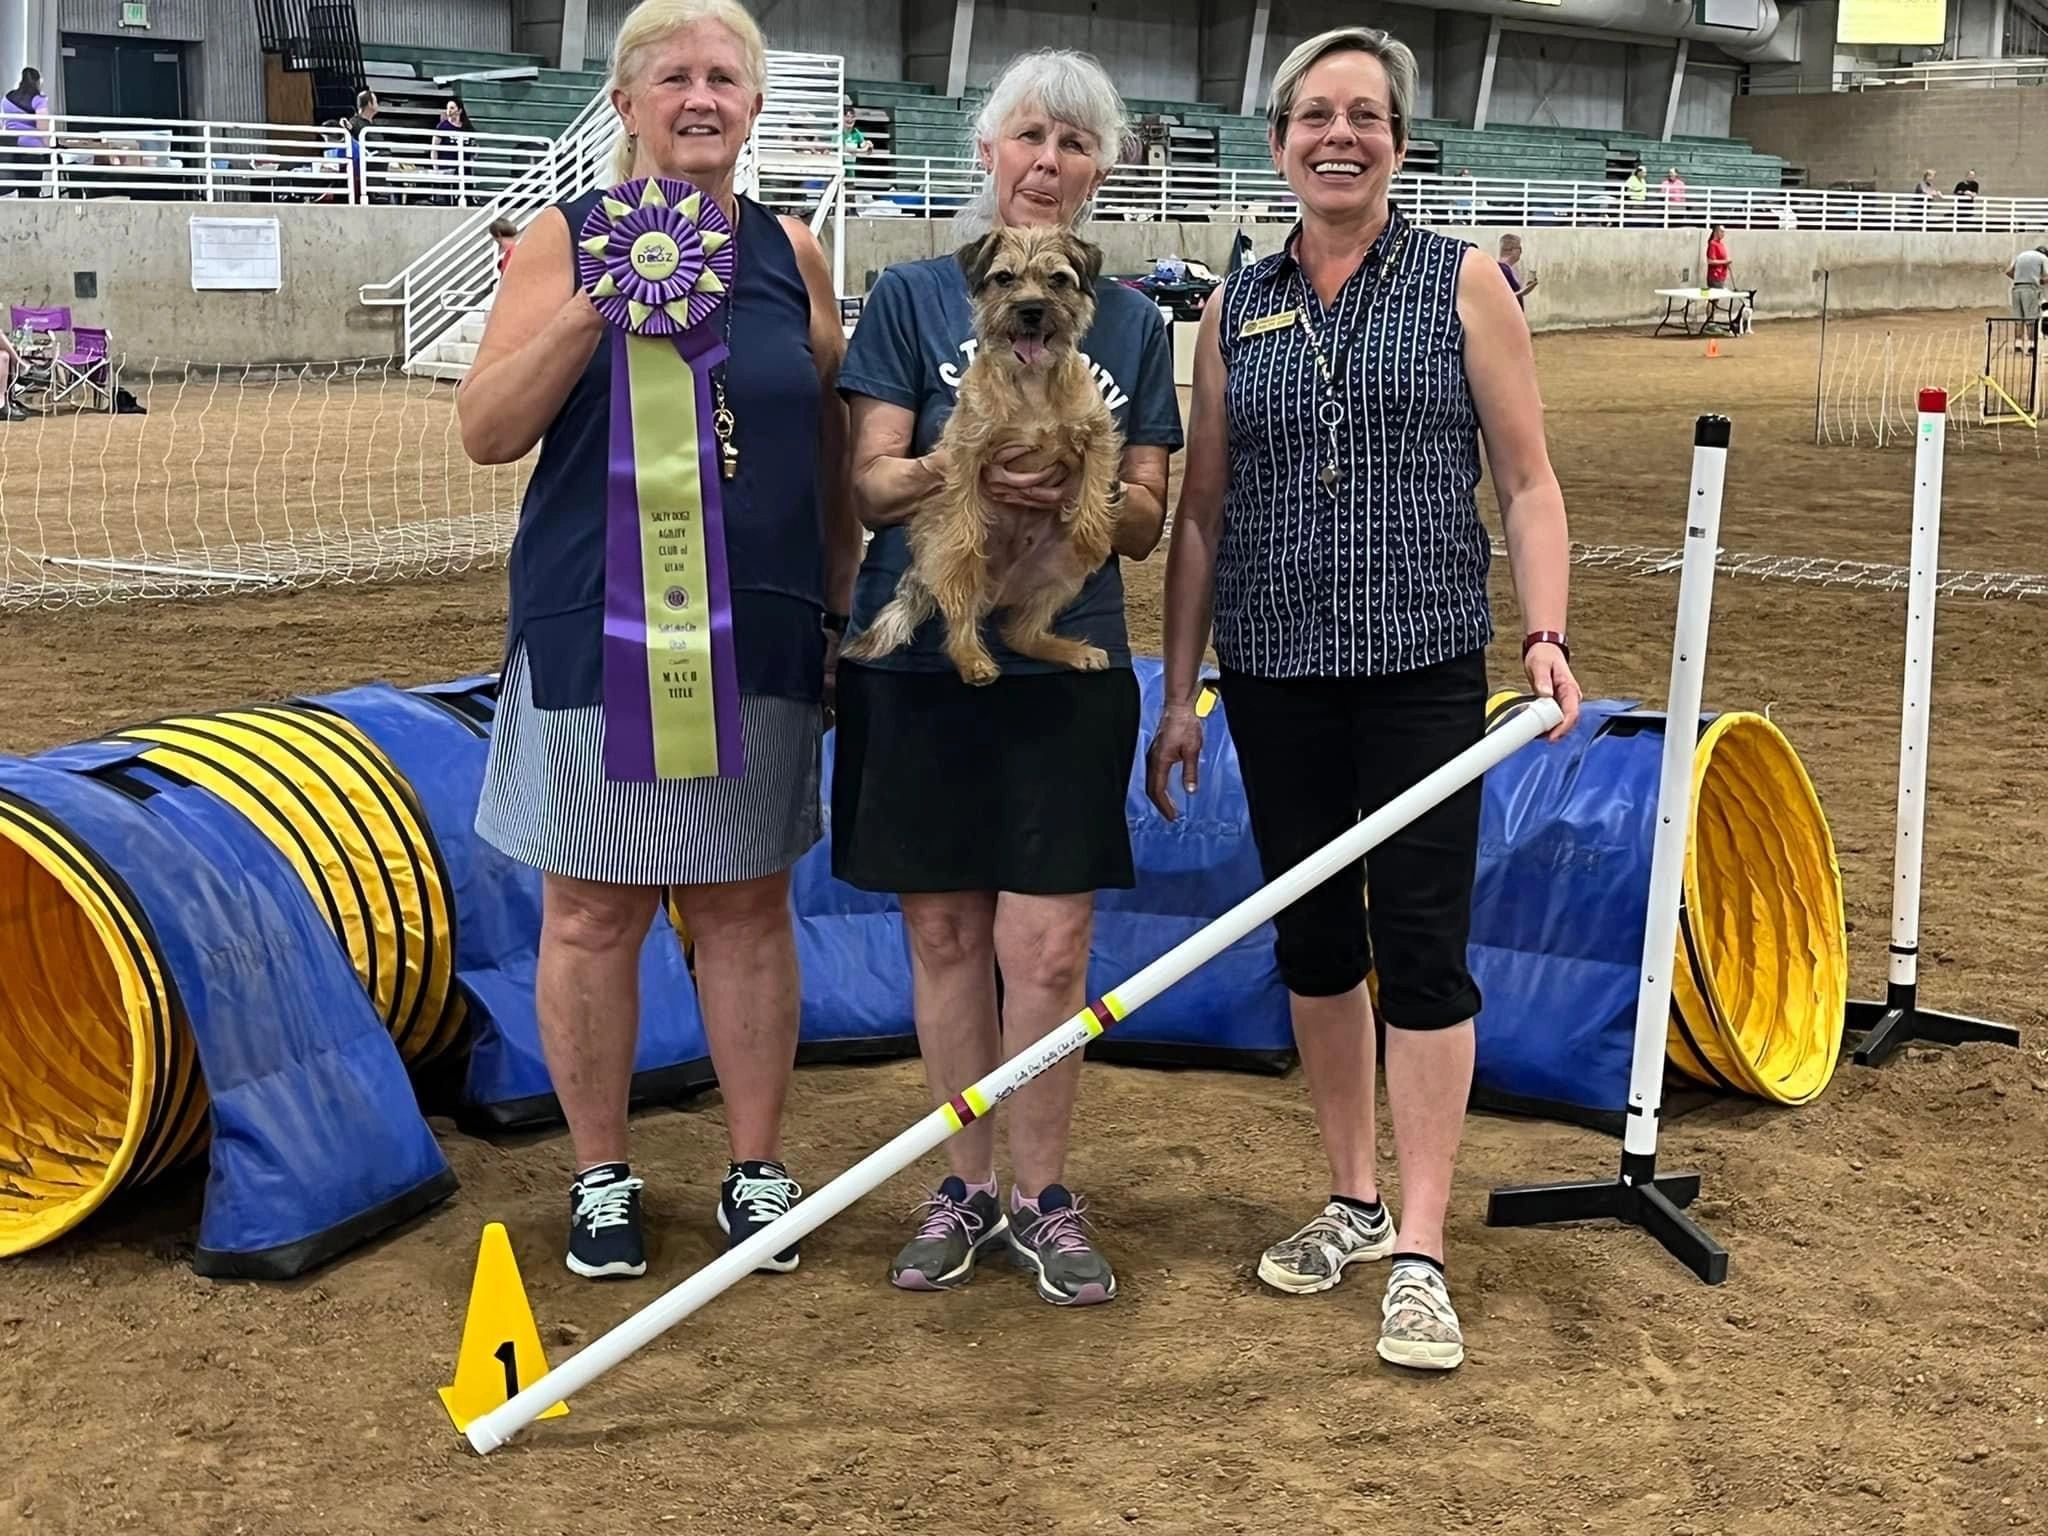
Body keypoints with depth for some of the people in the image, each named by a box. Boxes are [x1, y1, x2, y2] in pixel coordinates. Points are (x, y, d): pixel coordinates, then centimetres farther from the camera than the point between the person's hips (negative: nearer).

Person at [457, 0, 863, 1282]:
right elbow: (489, 431, -9)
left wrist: (844, 600, 11)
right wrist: (598, 304, -20)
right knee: (594, 912, 5)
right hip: (596, 632, -2)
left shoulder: (792, 253, 7)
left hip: (759, 636, 2)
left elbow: (833, 444, 14)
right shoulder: (565, 239, -1)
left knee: (748, 904, 9)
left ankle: (758, 1168, 22)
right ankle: (603, 1177, 20)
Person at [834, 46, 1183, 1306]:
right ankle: (967, 1187, 22)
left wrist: (1078, 490, -16)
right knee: (944, 933, 7)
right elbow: (872, 486, -2)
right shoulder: (913, 296, 3)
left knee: (1048, 944, -3)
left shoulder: (1131, 322, 8)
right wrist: (955, 469, -24)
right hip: (920, 661, 0)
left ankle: (1044, 1197, 13)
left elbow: (1147, 523, 6)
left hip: (1068, 667, 0)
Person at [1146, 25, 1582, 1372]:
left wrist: (1548, 634, -14)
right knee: (1312, 937, 11)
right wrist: (1179, 695, 7)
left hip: (1420, 664, -3)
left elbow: (1528, 482, 0)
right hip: (1274, 670, 3)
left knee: (1421, 943, -5)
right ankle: (1353, 1203, 26)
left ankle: (1420, 1253, 1)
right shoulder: (1237, 309, 8)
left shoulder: (1464, 284, 1)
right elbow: (1200, 513, 10)